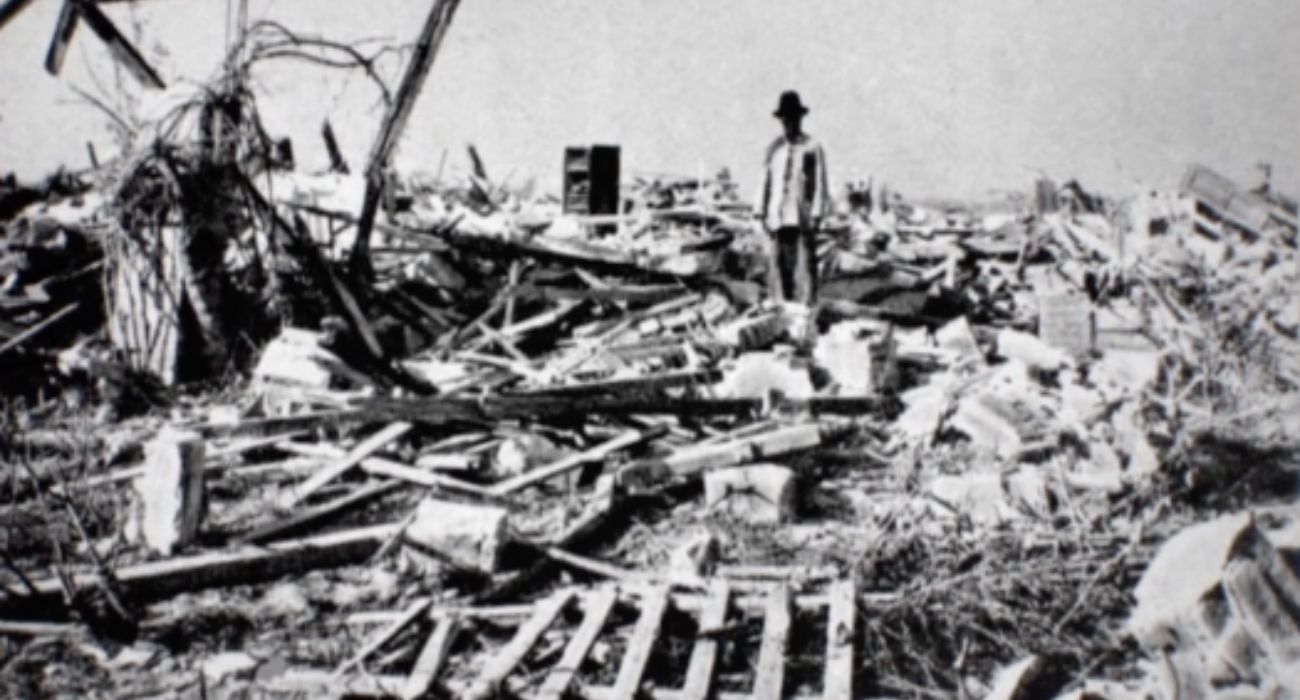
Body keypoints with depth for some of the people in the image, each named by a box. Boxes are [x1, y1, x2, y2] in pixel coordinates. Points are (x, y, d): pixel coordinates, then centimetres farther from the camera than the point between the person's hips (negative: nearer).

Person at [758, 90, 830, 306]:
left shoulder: (812, 148, 0)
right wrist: (763, 213, 11)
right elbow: (766, 181, 15)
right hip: (778, 217, 3)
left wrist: (816, 215, -5)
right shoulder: (774, 148, 11)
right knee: (779, 264, 3)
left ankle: (807, 304, -3)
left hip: (802, 219, -3)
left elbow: (819, 183, 0)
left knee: (805, 264, -6)